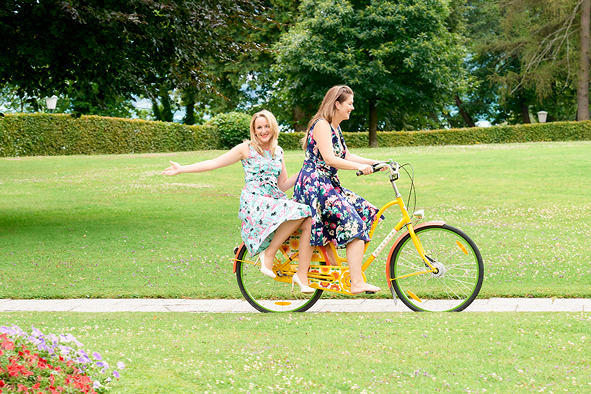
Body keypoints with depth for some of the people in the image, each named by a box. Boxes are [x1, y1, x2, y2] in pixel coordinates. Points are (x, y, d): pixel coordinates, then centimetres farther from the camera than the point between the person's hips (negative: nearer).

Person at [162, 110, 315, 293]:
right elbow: (214, 163, 3)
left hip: (275, 201, 5)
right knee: (297, 212, -32)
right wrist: (182, 169, -1)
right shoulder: (246, 149, 4)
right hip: (254, 203, -5)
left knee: (309, 222, -22)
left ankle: (302, 276, -18)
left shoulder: (278, 151, 18)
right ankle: (268, 254, -16)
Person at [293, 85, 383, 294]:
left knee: (365, 212, 6)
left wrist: (375, 163, 10)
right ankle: (357, 283, -20)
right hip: (314, 185, -10)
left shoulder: (335, 128, 18)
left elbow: (347, 156, 18)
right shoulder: (322, 125, -13)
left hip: (328, 185, 10)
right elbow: (329, 159, -22)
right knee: (354, 225, -17)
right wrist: (359, 166, -27)